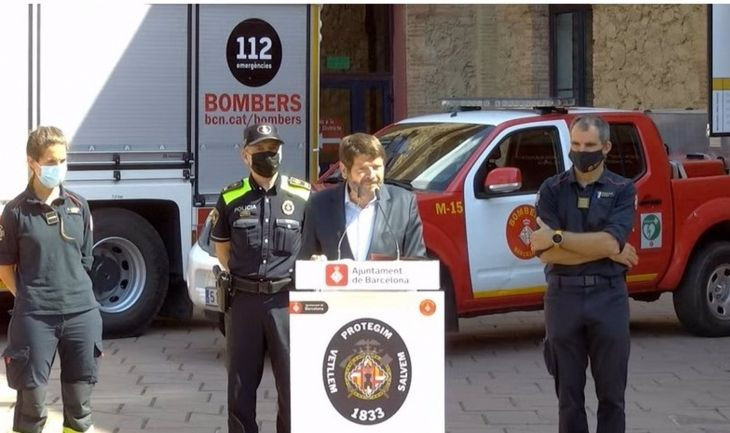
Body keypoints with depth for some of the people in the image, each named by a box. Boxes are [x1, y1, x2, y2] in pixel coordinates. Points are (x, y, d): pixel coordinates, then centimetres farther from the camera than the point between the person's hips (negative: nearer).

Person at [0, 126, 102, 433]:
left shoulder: (78, 206, 6)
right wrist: (29, 300, -2)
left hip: (82, 314, 3)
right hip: (34, 318, -3)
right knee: (31, 397, 3)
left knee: (80, 399, 11)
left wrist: (74, 293, 8)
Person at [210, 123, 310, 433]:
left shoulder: (302, 195, 2)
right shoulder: (231, 198, 4)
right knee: (241, 382, 7)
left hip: (288, 299, -1)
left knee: (292, 378, 0)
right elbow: (222, 248, 15)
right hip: (244, 299, 1)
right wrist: (244, 278, 8)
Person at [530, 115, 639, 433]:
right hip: (564, 296, 1)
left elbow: (611, 241, -14)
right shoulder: (552, 190, 5)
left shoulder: (622, 190, 3)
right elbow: (545, 253, -7)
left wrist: (557, 237, -12)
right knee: (569, 395, 6)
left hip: (608, 297, -1)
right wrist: (608, 251, -9)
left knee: (611, 395, 5)